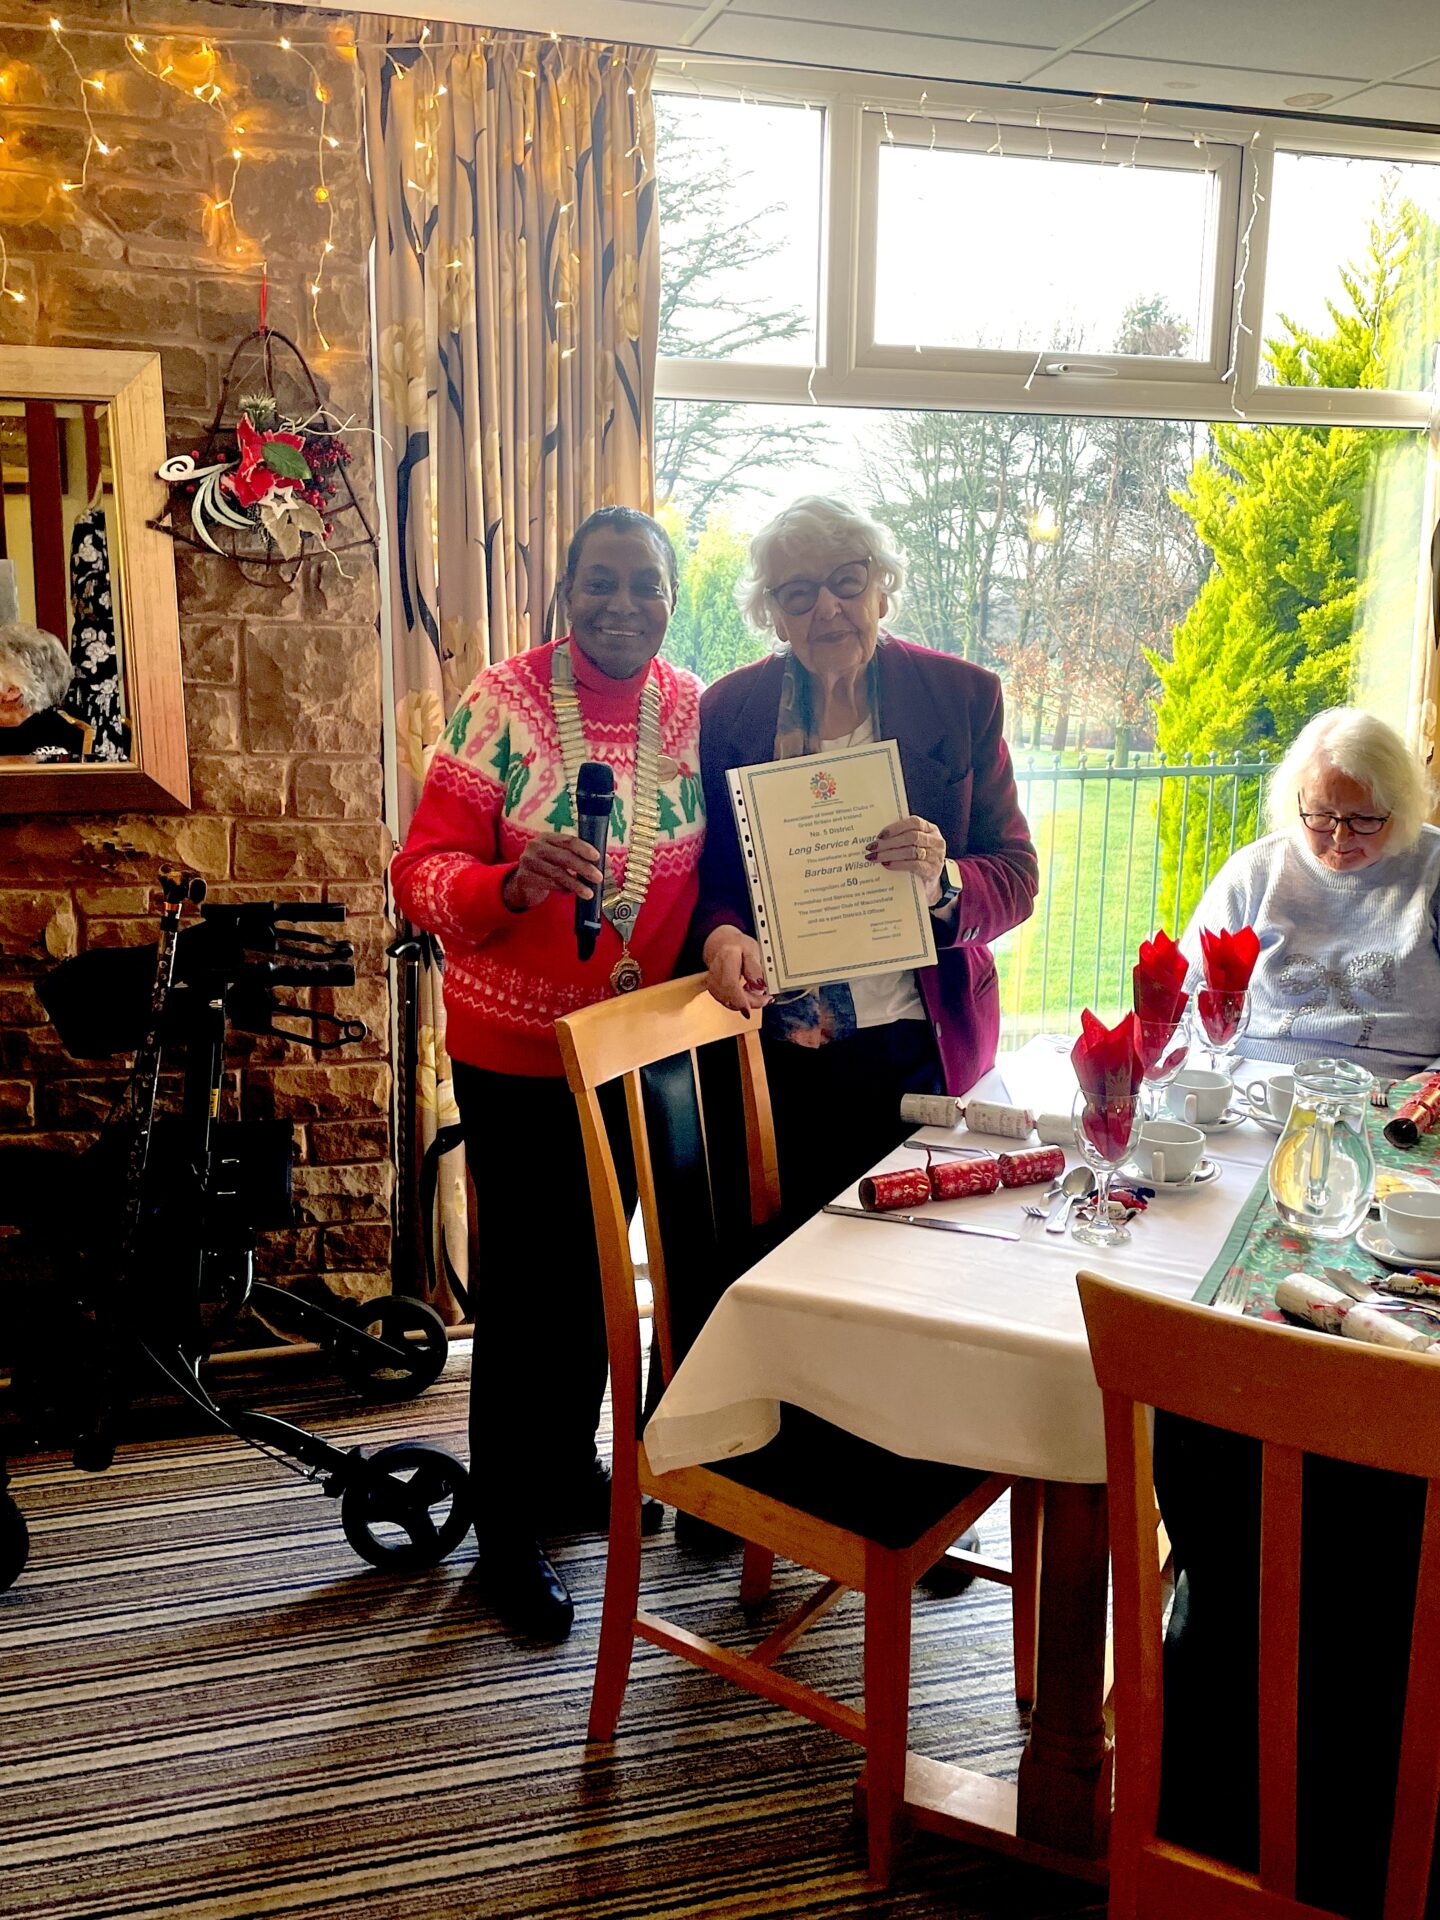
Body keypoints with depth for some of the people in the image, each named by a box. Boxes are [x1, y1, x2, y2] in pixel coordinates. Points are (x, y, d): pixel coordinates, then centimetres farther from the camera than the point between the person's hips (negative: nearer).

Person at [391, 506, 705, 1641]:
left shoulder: (699, 712, 1)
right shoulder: (505, 700, -12)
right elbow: (422, 869, -16)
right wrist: (513, 881, -33)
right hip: (516, 1047, -4)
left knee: (597, 1260, 20)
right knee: (526, 1274, 5)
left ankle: (573, 1464, 42)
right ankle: (507, 1529, 23)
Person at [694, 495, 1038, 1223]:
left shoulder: (963, 697, 0)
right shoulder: (727, 711, 2)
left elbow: (1017, 876, -1)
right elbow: (707, 880, 5)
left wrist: (945, 883, -23)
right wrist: (721, 938, -18)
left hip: (920, 1051, 0)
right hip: (775, 1052, 0)